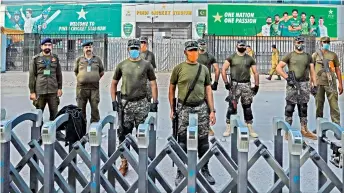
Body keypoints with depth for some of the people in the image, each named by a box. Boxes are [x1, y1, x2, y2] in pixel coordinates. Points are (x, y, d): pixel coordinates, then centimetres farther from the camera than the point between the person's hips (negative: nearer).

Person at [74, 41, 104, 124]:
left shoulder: (97, 59, 8)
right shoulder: (79, 59, 8)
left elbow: (101, 72, 18)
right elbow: (75, 72, 20)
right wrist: (81, 79, 15)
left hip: (94, 87, -1)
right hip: (81, 87, 1)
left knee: (95, 107, -3)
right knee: (81, 108, 4)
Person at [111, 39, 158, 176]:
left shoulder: (146, 65, 3)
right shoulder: (122, 65, 5)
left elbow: (153, 84, 3)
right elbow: (114, 83, 12)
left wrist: (155, 102, -4)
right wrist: (114, 101, 3)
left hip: (142, 103, -1)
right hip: (125, 103, 1)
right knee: (124, 133, 0)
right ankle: (124, 162, 9)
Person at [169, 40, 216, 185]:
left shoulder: (204, 69, 8)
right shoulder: (179, 68, 0)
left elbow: (208, 90, 8)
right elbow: (172, 89, 5)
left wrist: (212, 111, 3)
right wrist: (172, 109, 1)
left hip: (201, 108, 2)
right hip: (184, 108, -2)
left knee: (203, 141, 7)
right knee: (182, 141, 3)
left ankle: (205, 171, 19)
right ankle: (180, 172, 13)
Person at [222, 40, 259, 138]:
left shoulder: (250, 59, 10)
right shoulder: (231, 57, 3)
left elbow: (255, 73, 11)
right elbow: (223, 69, -1)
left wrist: (256, 85, 4)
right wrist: (226, 82, -7)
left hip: (246, 85, 2)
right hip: (234, 84, -2)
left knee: (247, 107, 6)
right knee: (232, 106, -4)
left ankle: (250, 129, 12)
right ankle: (228, 128, 2)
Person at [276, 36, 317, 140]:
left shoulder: (308, 56, 13)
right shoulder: (290, 55, 2)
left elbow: (312, 71, 12)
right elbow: (278, 67, -2)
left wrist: (314, 85, 5)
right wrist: (287, 78, -11)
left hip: (304, 84, 4)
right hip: (292, 84, -4)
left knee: (303, 108, 9)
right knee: (289, 107, -4)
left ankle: (304, 130, 16)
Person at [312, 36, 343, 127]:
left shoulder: (333, 55, 9)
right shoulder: (315, 55, 8)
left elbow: (337, 69, 10)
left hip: (331, 83, 0)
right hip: (319, 83, 0)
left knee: (334, 105, -5)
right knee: (319, 106, 7)